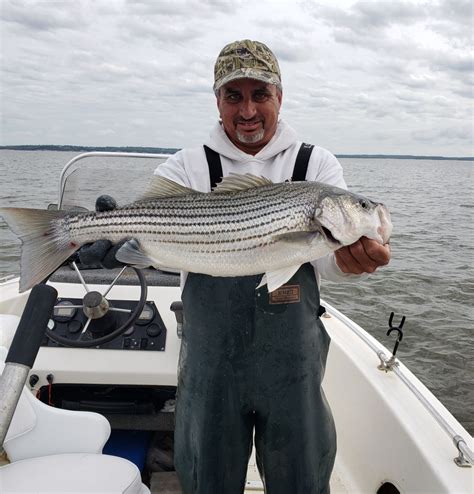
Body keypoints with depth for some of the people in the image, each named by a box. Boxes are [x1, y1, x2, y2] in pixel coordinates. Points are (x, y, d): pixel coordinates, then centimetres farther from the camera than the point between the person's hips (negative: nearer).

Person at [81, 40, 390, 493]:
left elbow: (329, 256, -12)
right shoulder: (187, 167, 1)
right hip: (210, 362, 1)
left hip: (293, 360, 0)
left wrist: (353, 259, -35)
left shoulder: (317, 165, 0)